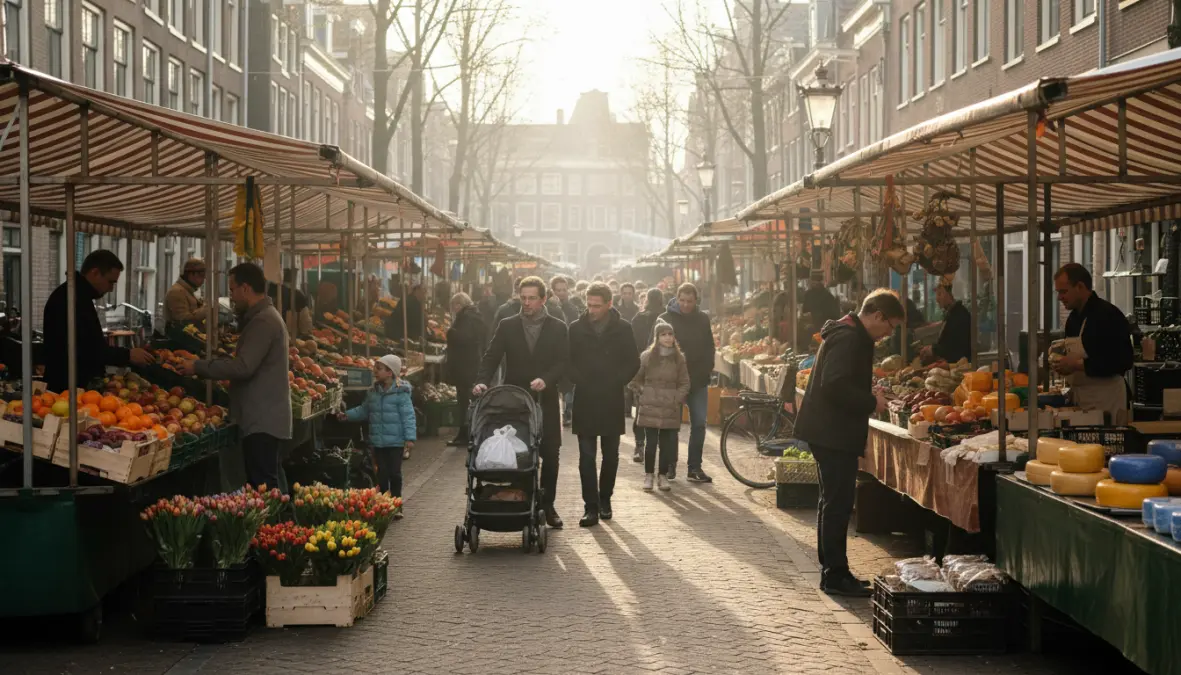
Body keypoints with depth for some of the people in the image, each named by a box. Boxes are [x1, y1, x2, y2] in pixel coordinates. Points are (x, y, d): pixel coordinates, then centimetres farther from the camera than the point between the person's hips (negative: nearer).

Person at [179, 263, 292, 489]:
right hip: (262, 419, 11)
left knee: (262, 488, -12)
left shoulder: (263, 321, -15)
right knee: (264, 488, 11)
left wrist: (198, 367, -17)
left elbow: (243, 367, -24)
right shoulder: (263, 317, 19)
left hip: (262, 422, -11)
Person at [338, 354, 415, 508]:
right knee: (382, 473, 9)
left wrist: (410, 437, -18)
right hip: (377, 441, 5)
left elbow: (408, 416, -12)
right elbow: (363, 410, 21)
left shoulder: (401, 393, -11)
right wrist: (347, 415, 10)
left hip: (396, 441, -5)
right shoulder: (373, 392, 7)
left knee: (394, 473, 0)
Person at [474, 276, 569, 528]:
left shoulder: (557, 328, 4)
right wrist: (482, 381, -15)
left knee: (550, 455, 3)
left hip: (546, 402, 0)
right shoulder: (506, 327, 6)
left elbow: (563, 362, -3)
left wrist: (546, 379, -20)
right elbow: (491, 358, 2)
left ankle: (547, 505, 13)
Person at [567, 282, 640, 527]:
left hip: (612, 402, 0)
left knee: (610, 455, 9)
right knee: (586, 456, -5)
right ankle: (591, 507, -5)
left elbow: (633, 363, 4)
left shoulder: (622, 329, 2)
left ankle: (604, 500, 24)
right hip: (585, 401, 0)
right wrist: (580, 381, -7)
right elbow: (568, 361, 5)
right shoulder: (576, 328, 3)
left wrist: (615, 384, -5)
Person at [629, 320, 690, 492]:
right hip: (649, 407, -1)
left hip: (670, 410, 1)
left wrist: (677, 399, -1)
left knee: (667, 444, 1)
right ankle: (648, 475, 9)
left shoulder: (679, 359, 5)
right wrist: (642, 392, 3)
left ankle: (663, 476, 12)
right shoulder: (646, 357, 1)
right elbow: (633, 380, 11)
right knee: (651, 442, -3)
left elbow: (684, 384, 10)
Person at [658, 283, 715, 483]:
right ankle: (670, 465, 15)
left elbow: (709, 347, 13)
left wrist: (707, 370, 1)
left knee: (699, 424, 0)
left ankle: (695, 468, 5)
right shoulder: (666, 319, -3)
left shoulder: (703, 319, 7)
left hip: (698, 380, 3)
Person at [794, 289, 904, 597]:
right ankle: (835, 574, -2)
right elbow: (835, 386, -28)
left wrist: (868, 399, 11)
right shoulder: (850, 339, -18)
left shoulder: (848, 334, 16)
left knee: (834, 502, 16)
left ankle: (833, 570, 24)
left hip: (828, 431, 11)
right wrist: (871, 402, -18)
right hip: (833, 433, -11)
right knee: (838, 503, -6)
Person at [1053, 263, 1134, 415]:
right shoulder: (1073, 318, 14)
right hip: (1079, 399, 8)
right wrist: (1063, 361, 4)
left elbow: (1122, 362, -21)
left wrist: (1078, 365, -20)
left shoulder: (1108, 316, -14)